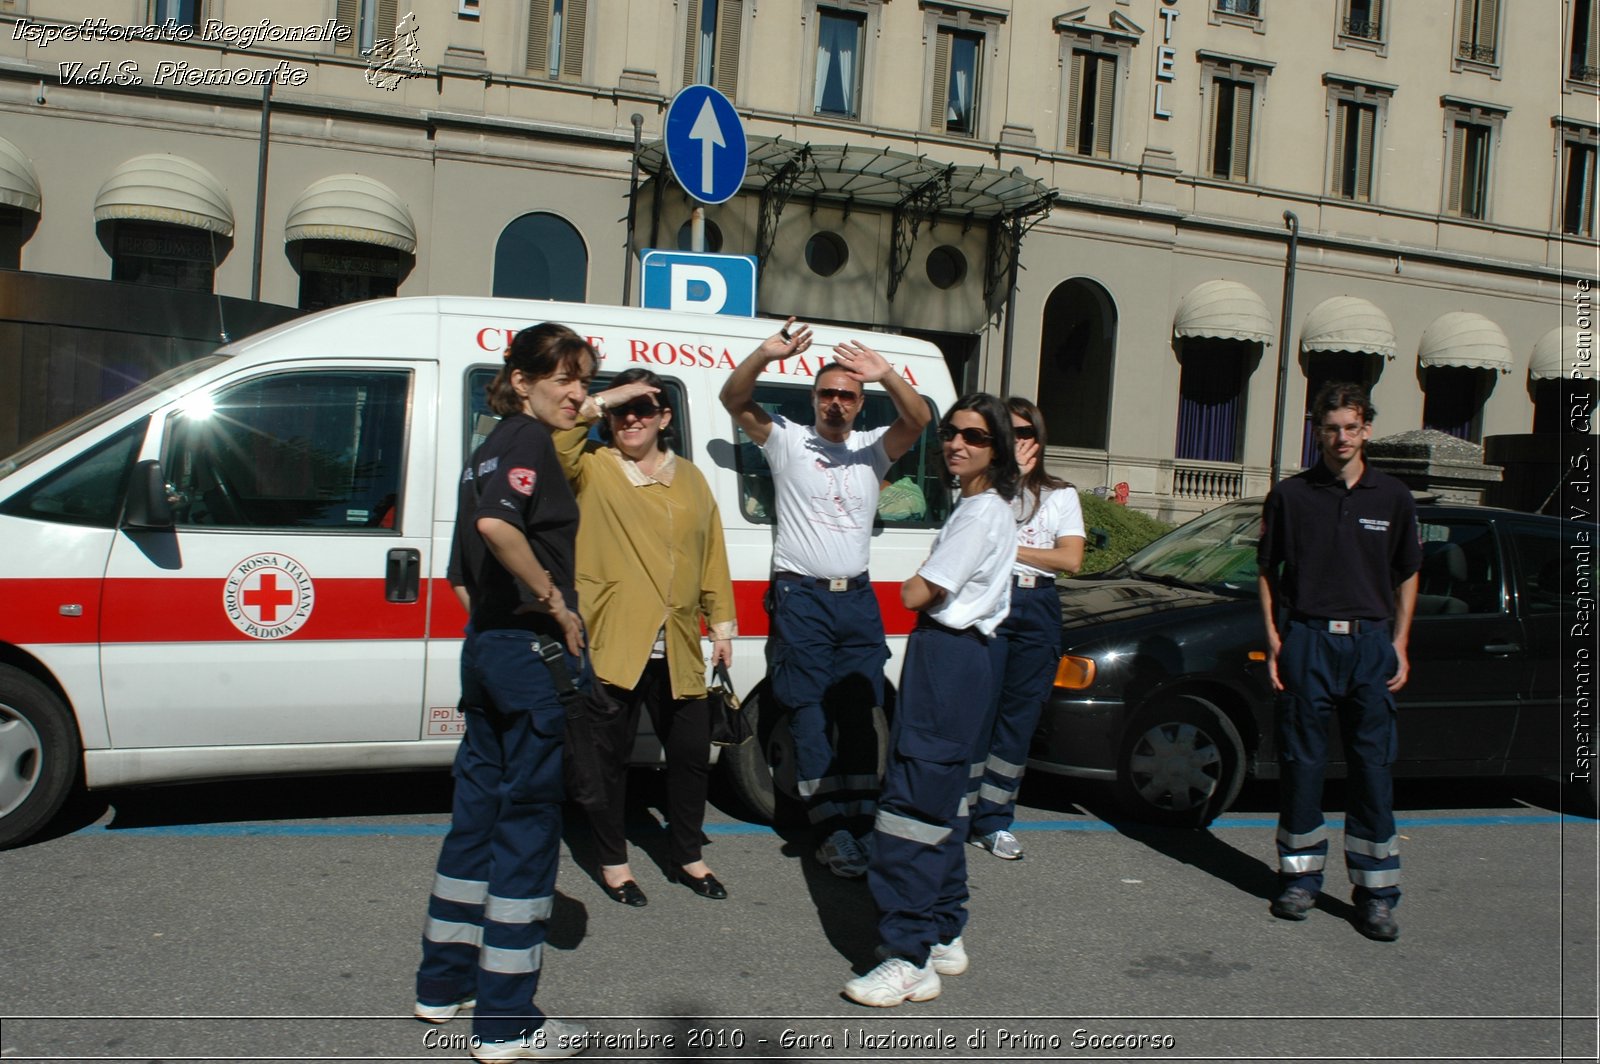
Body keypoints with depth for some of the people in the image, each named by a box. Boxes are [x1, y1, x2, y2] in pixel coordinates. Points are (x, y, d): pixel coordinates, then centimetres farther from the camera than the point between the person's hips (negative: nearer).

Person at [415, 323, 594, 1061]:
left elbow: (466, 567, 21)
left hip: (486, 644, 10)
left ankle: (444, 982, 30)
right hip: (530, 648, -10)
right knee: (528, 818, -3)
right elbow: (497, 523, -32)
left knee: (479, 810, 17)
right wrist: (555, 599, -22)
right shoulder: (528, 440, -11)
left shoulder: (493, 447, 17)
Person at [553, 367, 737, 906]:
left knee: (691, 752, 12)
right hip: (611, 641, -4)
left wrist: (722, 624, 13)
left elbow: (712, 556, 15)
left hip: (679, 649, 4)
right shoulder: (591, 467, 2)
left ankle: (687, 856, 31)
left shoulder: (690, 479, 14)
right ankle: (613, 861, 24)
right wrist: (603, 401, -14)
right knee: (612, 755, 6)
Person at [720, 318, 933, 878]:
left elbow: (919, 419, -11)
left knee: (862, 713, 6)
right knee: (811, 715, -3)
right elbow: (734, 400, -11)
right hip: (801, 598, -3)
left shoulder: (873, 447, 8)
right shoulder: (787, 440, 2)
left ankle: (861, 820, 15)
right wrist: (765, 355, -30)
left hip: (858, 599, 3)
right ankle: (833, 830, 0)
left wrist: (887, 375, -30)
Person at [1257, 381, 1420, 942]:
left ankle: (1376, 893, 10)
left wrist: (1399, 644, 4)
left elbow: (1407, 576, 13)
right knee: (1301, 763, 4)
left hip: (1370, 643, 1)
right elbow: (1268, 570, 6)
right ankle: (1301, 876, 17)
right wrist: (1273, 637, -2)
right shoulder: (1291, 495, 3)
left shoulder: (1393, 498, 6)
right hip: (1306, 640, -1)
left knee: (1372, 767, 2)